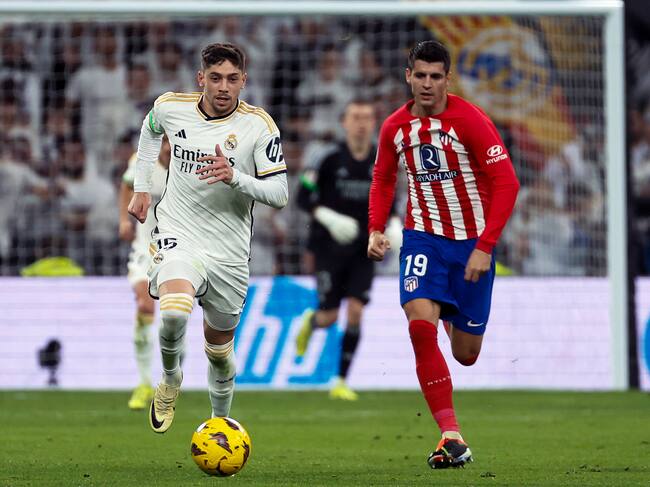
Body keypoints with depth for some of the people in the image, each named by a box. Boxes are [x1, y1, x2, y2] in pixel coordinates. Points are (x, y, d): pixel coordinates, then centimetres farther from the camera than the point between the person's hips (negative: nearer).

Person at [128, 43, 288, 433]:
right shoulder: (171, 108, -3)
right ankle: (171, 377, 1)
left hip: (229, 253, 1)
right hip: (178, 236, -1)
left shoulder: (258, 125, -9)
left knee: (220, 347, 12)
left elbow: (280, 194, -11)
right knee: (174, 313, -30)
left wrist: (235, 177, -27)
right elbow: (151, 129, 22)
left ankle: (221, 421, 38)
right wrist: (142, 188, 21)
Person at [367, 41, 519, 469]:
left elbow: (506, 183, -17)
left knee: (466, 354, 7)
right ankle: (452, 437, -22)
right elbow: (383, 180, 17)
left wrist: (484, 247, -22)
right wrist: (376, 230, 2)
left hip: (472, 243, -2)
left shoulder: (470, 120, -15)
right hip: (423, 236, 2)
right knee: (421, 324, -24)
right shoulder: (395, 128, -1)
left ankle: (458, 321, 49)